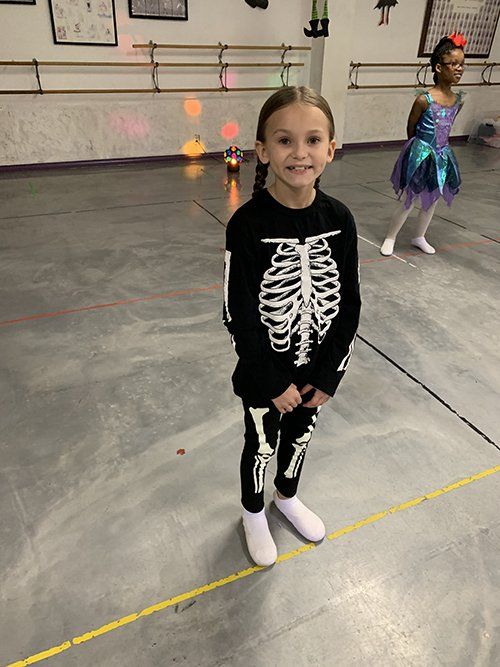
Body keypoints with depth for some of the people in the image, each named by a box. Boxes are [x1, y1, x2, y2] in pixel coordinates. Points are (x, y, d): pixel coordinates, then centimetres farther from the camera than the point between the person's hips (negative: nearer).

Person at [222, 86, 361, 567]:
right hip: (264, 375, -3)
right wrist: (274, 383, -14)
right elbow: (239, 314, -18)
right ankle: (253, 513, 48)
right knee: (261, 446, 19)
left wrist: (328, 376, -6)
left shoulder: (339, 220, -9)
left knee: (299, 438, 25)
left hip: (317, 371, 4)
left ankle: (288, 496, 56)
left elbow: (348, 304, -4)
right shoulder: (248, 224, -21)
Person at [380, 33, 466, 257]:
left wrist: (437, 145, 12)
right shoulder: (424, 100, -17)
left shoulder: (458, 101, 0)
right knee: (409, 201, 1)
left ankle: (419, 237, 32)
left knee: (432, 201, 15)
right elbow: (411, 128, -4)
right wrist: (418, 146, 7)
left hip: (442, 157, 6)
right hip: (421, 157, -6)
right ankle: (390, 238, 18)